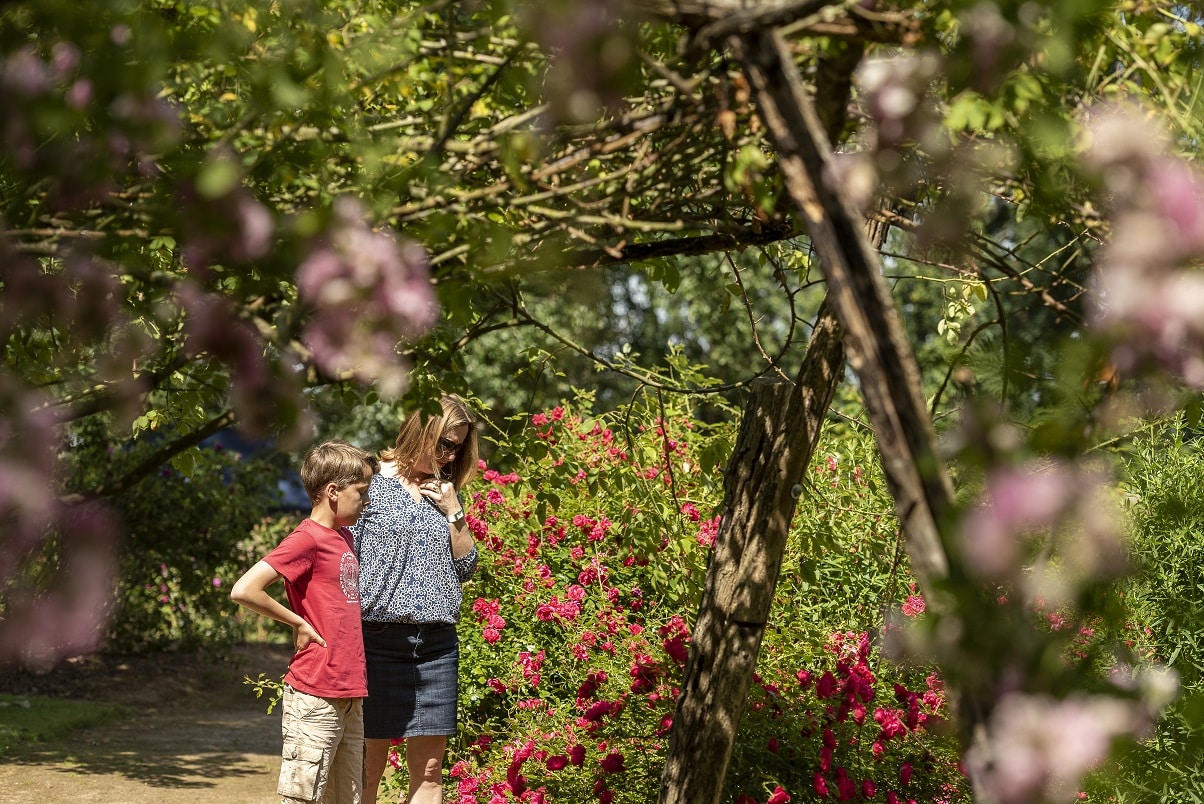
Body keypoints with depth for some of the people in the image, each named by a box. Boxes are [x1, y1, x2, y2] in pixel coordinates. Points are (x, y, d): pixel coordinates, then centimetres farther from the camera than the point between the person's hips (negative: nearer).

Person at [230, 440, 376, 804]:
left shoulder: (345, 537, 15)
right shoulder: (306, 539, -12)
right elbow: (244, 590, -21)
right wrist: (298, 624, -12)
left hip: (350, 697, 9)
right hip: (315, 697, -9)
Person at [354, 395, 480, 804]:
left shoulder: (445, 493, 14)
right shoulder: (372, 483, -2)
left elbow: (465, 567, 12)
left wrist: (453, 513, -1)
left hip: (437, 645, 5)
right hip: (378, 640, -5)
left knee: (429, 770, 4)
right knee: (368, 765, -1)